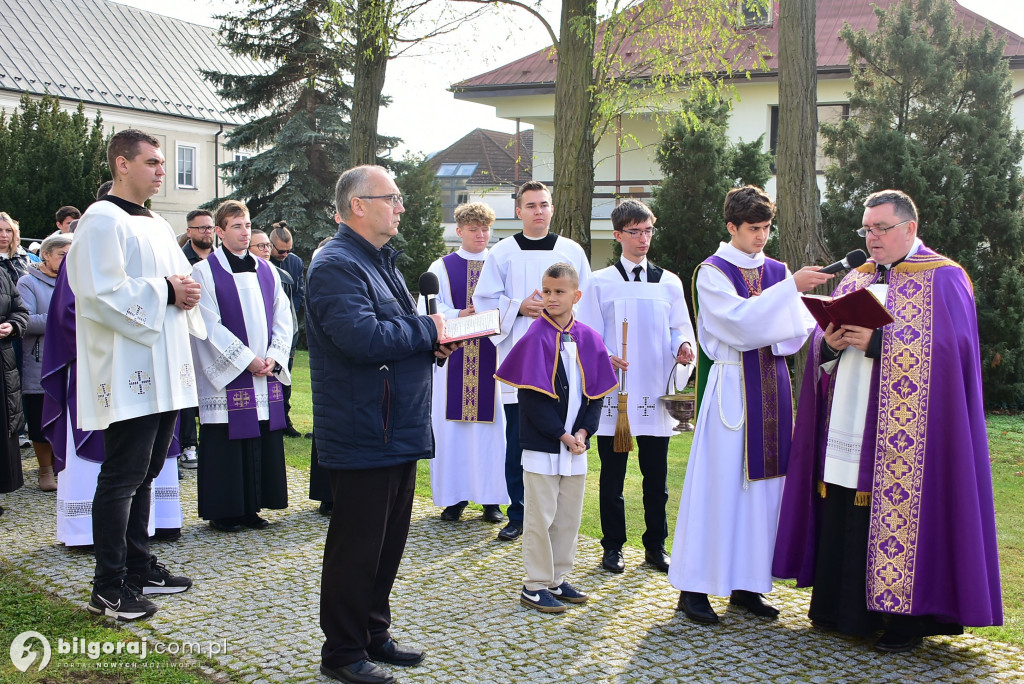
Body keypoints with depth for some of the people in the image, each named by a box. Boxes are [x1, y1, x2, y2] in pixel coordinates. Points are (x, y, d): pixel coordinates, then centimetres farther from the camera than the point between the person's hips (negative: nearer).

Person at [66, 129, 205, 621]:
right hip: (127, 372, -9)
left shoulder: (156, 225, 18)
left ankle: (139, 567, 26)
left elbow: (184, 278, 22)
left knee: (145, 474, 15)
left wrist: (187, 292, -1)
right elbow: (100, 291, -21)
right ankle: (108, 588, 1)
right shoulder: (102, 220, -10)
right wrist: (164, 292, -16)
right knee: (122, 477, -6)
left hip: (164, 372, 9)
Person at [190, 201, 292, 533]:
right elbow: (210, 326, -10)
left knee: (263, 442, 7)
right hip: (226, 375, -5)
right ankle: (223, 512, 9)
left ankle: (251, 508, 17)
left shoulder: (266, 271, 11)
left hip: (266, 375, 5)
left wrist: (274, 356, -6)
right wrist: (246, 360, -14)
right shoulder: (205, 272, -4)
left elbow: (283, 318, 9)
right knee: (226, 442, -1)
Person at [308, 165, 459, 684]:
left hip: (399, 432, 10)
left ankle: (374, 635, 31)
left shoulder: (380, 261, 17)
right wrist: (427, 329, -14)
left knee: (389, 542, 17)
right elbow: (364, 338, -29)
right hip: (363, 439, -10)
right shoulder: (336, 265, -16)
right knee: (356, 547, 0)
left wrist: (433, 342, 5)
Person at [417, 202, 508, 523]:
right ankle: (455, 496, 9)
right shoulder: (441, 268, 9)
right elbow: (428, 309, 0)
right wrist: (459, 315, -17)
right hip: (453, 356, 0)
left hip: (492, 355, 0)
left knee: (491, 422, -1)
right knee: (451, 424, 0)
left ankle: (491, 498, 7)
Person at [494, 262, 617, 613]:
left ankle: (557, 579, 24)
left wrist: (583, 432, -7)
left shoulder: (589, 339, 5)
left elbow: (597, 391, 7)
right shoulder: (536, 338, -10)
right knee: (541, 517, 1)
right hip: (542, 444, -5)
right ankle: (534, 586, 10)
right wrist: (562, 435, -15)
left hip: (576, 444, 5)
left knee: (570, 516, 12)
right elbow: (532, 397, -13)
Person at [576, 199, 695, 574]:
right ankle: (613, 546, 15)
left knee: (656, 477, 7)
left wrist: (683, 347, -11)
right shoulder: (601, 283, 3)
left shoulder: (669, 283, 10)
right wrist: (604, 359, -20)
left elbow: (681, 328, 12)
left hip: (655, 393, 2)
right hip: (614, 393, -2)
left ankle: (655, 545, 19)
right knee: (612, 476, 5)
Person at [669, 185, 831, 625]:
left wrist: (764, 338, -14)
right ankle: (694, 588, 2)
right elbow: (740, 321, -18)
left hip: (771, 388, 5)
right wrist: (790, 288, -23)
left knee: (764, 482, 5)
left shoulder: (777, 271, 12)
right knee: (719, 483, -5)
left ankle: (746, 584, 14)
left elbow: (798, 330, 6)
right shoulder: (712, 272, -2)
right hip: (730, 386, -5)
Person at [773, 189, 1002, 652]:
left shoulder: (943, 279, -1)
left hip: (905, 429, -6)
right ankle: (842, 609, 17)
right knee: (843, 515, 6)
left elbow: (943, 348, -13)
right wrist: (831, 342, -8)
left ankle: (906, 619, 4)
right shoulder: (855, 279, 18)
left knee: (897, 510, -6)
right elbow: (821, 342, 15)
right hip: (848, 424, 6)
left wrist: (876, 342, -19)